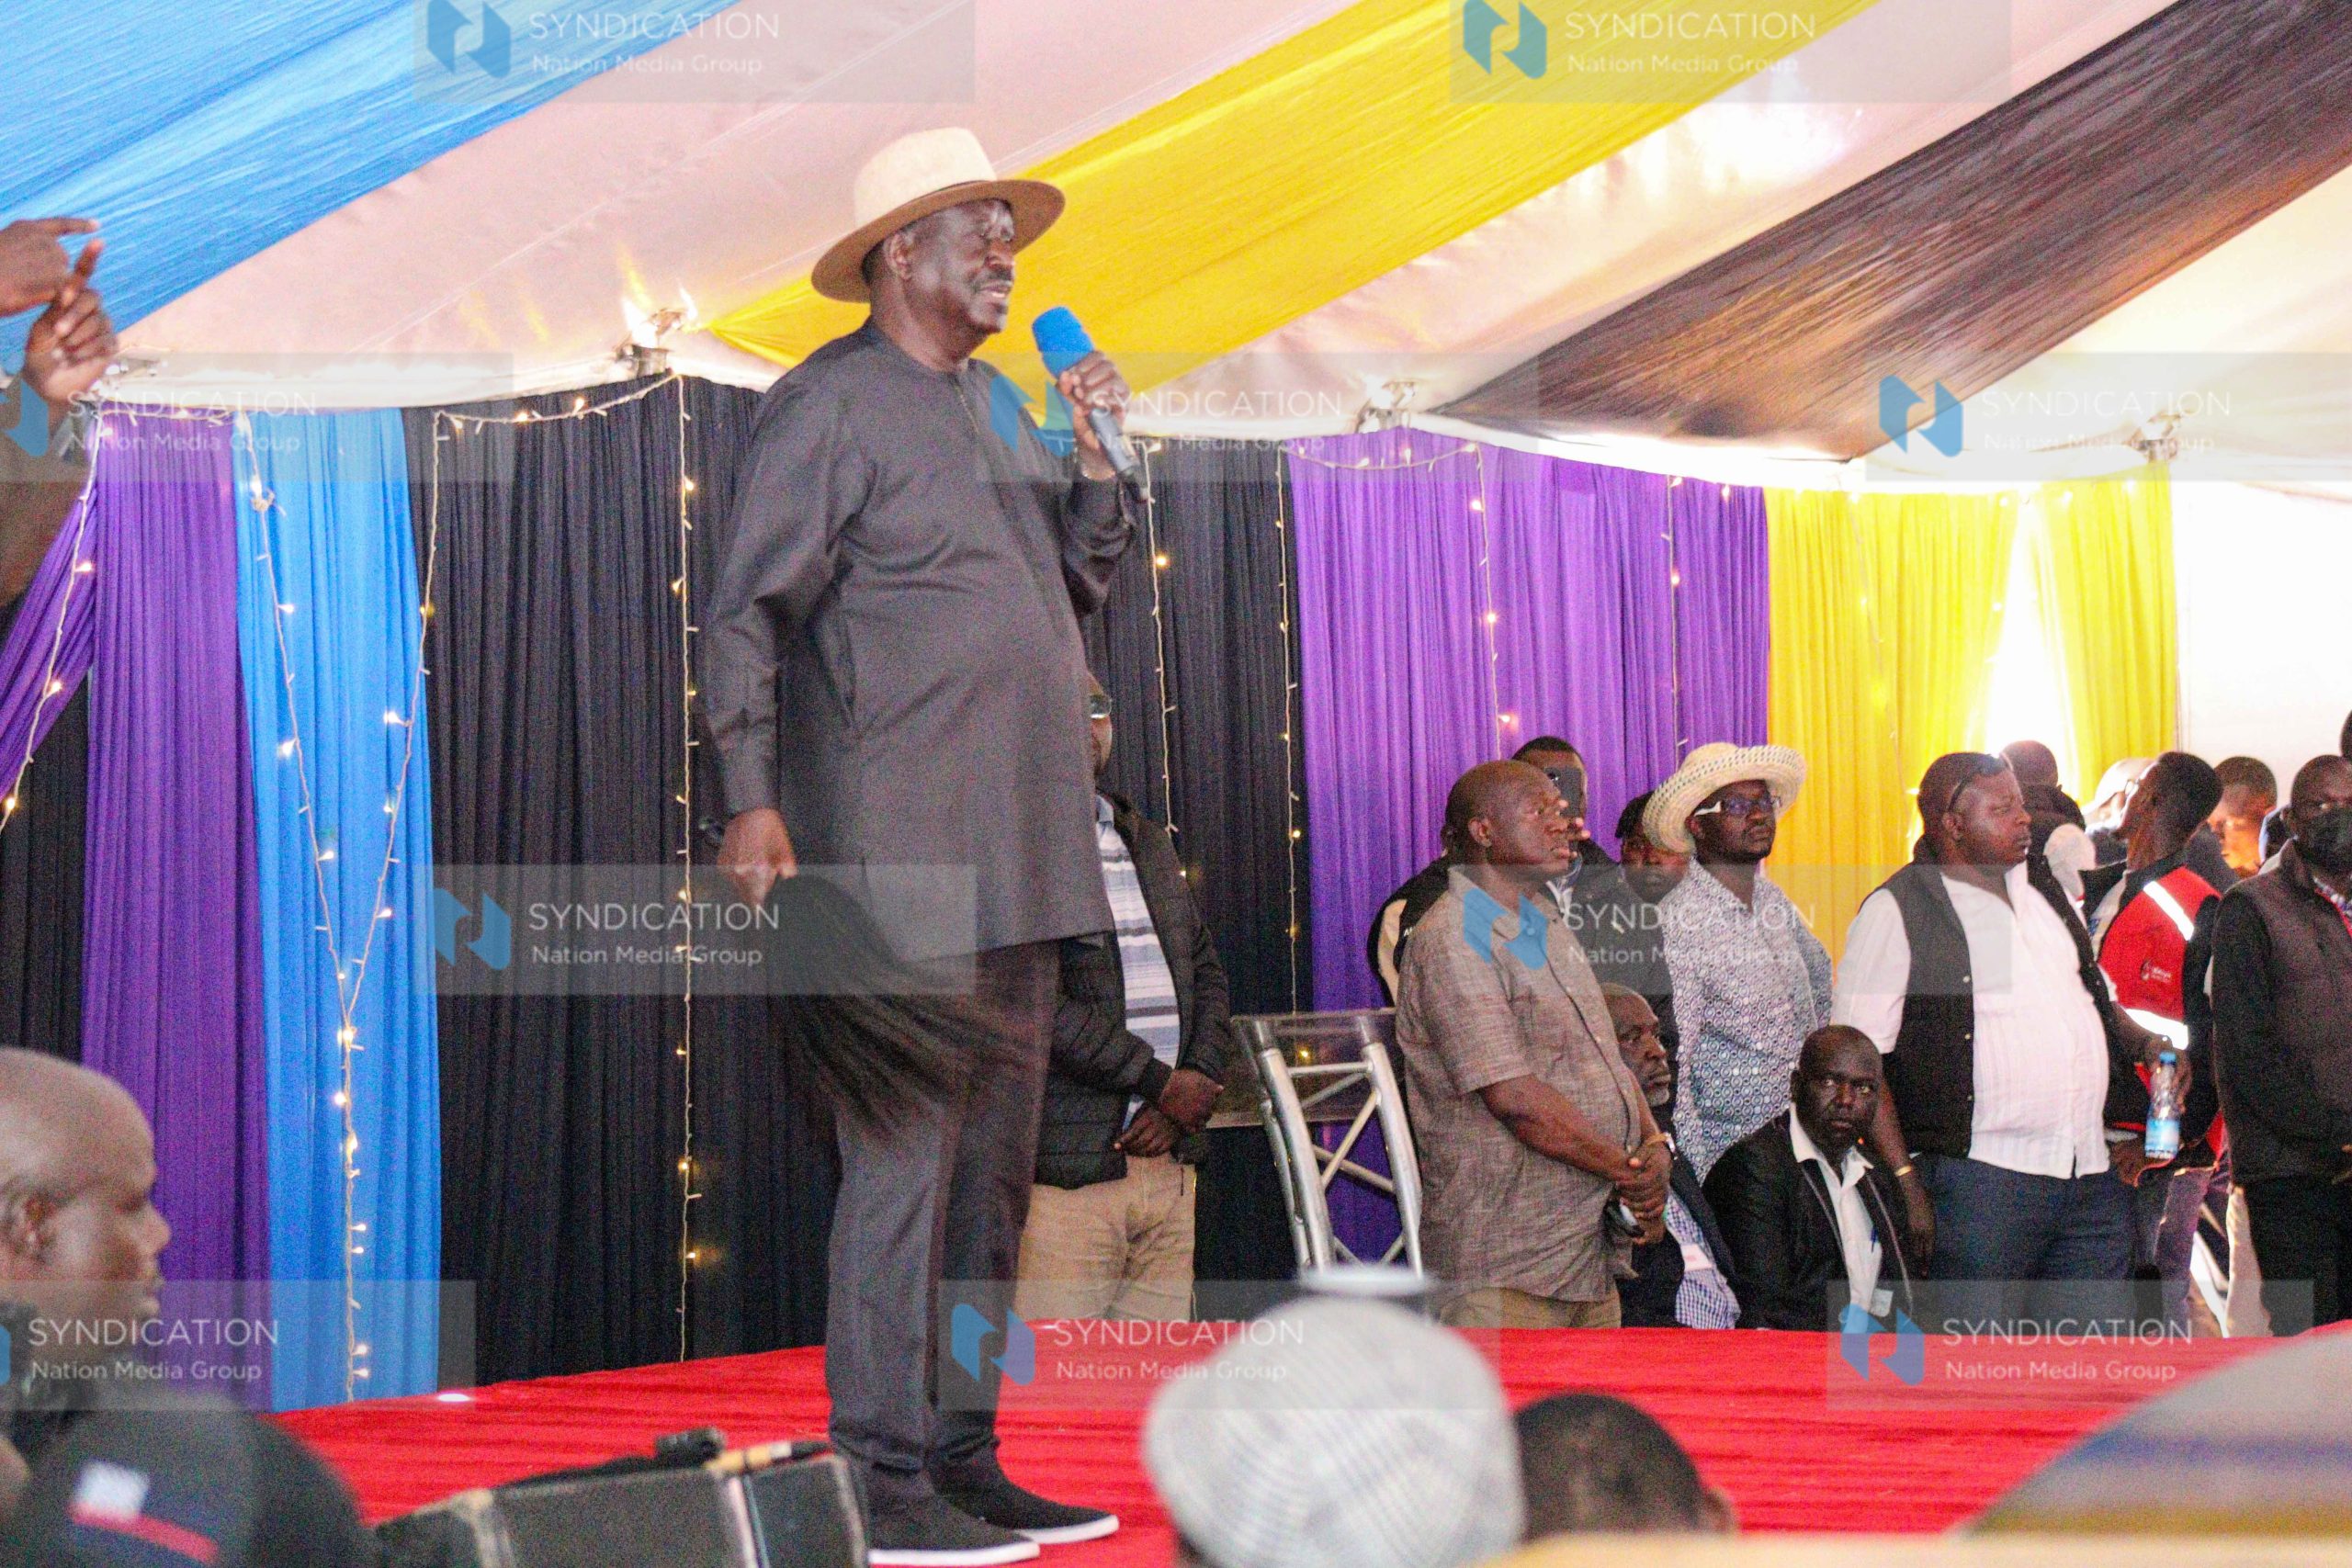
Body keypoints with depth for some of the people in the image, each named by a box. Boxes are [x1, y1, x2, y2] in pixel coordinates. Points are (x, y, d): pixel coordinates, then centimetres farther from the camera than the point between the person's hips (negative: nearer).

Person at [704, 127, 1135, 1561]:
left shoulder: (997, 401, 19)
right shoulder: (830, 405, -6)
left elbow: (1086, 577, 22)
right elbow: (745, 614, -10)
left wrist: (1096, 452, 6)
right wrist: (753, 799, -18)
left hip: (1017, 859, 9)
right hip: (899, 861, -9)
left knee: (995, 1166, 11)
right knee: (905, 1160, -9)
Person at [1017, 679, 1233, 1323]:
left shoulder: (1150, 842, 21)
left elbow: (1206, 971, 19)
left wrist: (1194, 1086, 0)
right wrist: (1162, 1083, -11)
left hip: (1170, 1165, 7)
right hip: (1067, 1170, -7)